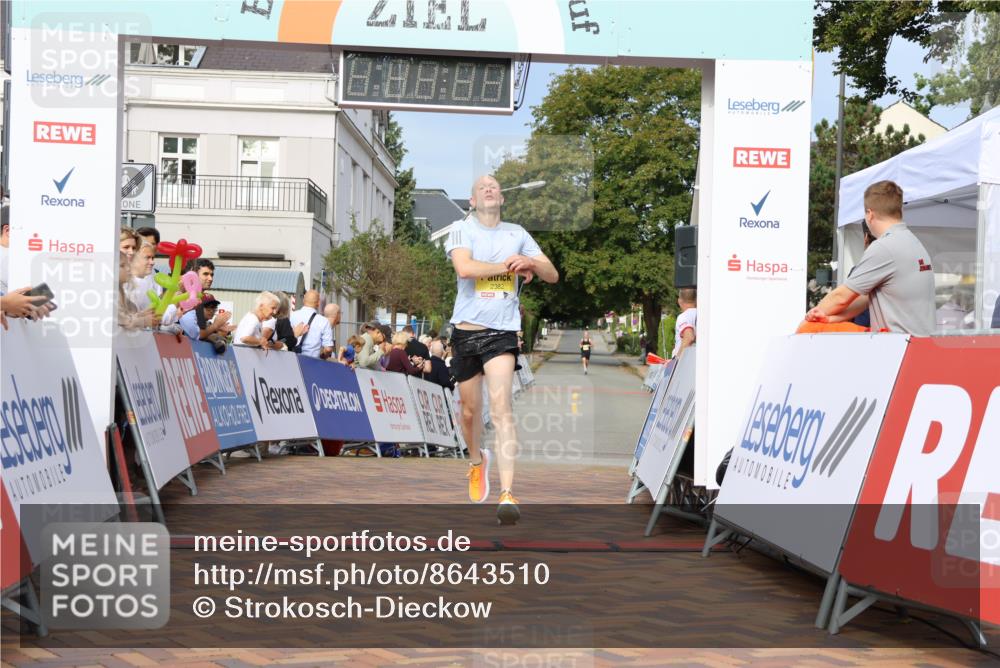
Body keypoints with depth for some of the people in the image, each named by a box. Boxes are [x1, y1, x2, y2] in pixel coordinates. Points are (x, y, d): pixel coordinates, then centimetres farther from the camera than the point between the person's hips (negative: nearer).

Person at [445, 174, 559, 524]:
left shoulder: (516, 233, 12)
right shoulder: (461, 229, 3)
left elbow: (553, 275, 12)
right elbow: (464, 267, -17)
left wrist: (530, 262, -9)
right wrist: (508, 265, -9)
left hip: (502, 332, 0)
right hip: (467, 329, 0)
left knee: (501, 406, -16)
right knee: (470, 409, 10)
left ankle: (507, 494, -22)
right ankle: (476, 460, 43)